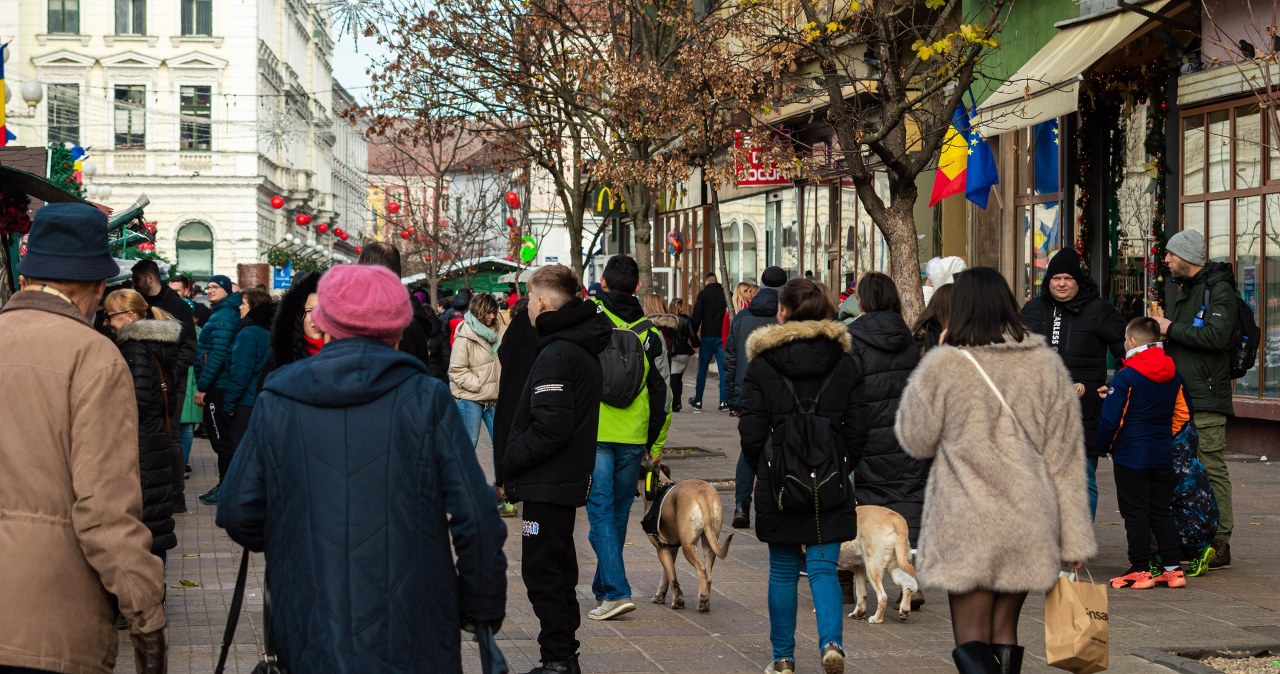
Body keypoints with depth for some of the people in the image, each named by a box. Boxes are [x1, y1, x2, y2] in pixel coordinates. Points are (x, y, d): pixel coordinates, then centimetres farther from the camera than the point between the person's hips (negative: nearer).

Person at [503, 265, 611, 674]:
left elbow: (550, 426, -26)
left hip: (547, 484, -10)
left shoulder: (555, 355, -20)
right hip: (571, 477, 10)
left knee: (542, 572, -3)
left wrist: (509, 459, -13)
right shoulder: (583, 346, 11)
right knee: (559, 569, 18)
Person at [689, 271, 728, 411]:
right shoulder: (725, 294, 4)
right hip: (723, 336, 2)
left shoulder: (703, 294, -3)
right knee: (723, 369, 2)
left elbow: (696, 317, -7)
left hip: (707, 336, -2)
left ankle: (697, 400, 12)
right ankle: (724, 401, -3)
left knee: (702, 369, 8)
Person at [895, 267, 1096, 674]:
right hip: (1029, 526, 4)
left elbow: (915, 440, 4)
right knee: (1005, 634, 15)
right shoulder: (1046, 365, 3)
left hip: (966, 527, -4)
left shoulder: (944, 365, -9)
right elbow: (1066, 457, 5)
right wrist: (1074, 539, 9)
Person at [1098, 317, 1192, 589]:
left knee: (1135, 513, 0)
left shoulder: (1125, 377, -14)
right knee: (1161, 511, 13)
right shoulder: (1174, 375, 6)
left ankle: (1140, 570, 0)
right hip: (1163, 455, 6)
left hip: (1131, 456, -6)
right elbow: (1182, 414, 14)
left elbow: (1111, 420, -15)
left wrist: (1105, 445, 2)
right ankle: (1172, 568, 11)